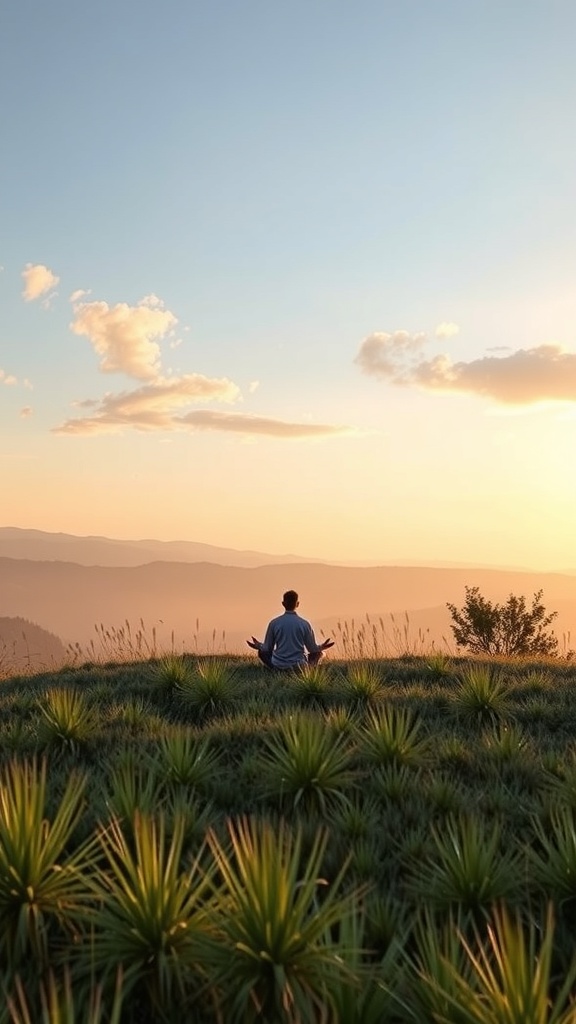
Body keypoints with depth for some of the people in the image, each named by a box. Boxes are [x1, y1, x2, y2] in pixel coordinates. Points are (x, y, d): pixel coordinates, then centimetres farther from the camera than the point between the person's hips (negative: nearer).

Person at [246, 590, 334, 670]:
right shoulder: (304, 624, -6)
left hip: (278, 666, 0)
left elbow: (267, 649, 2)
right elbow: (313, 650, 1)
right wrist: (321, 647, 21)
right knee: (318, 653, 25)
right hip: (299, 666, 0)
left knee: (262, 652, 27)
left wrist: (259, 646, 21)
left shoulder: (274, 623, -5)